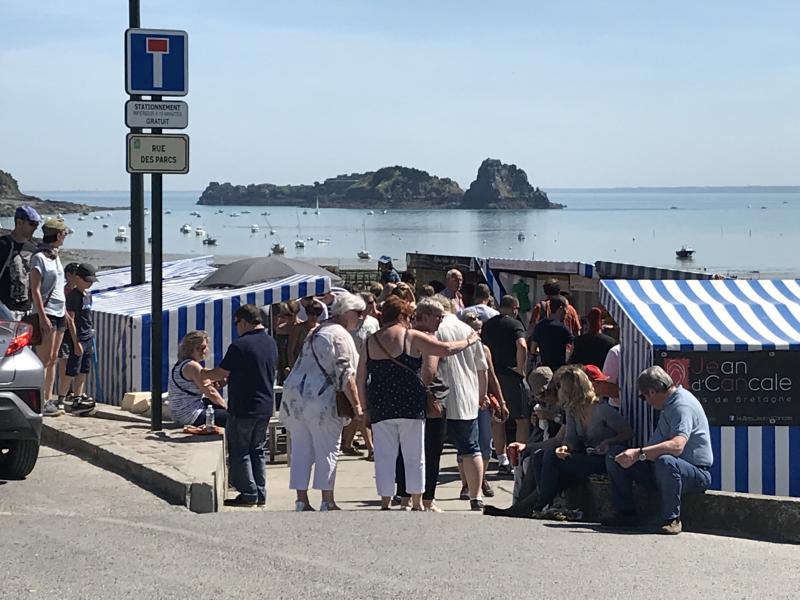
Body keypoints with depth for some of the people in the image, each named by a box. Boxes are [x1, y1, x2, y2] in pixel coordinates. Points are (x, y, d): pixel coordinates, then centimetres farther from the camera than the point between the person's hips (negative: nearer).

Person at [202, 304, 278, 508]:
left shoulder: (239, 345, -17)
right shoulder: (271, 343, 7)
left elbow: (221, 373, -10)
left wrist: (203, 374, 12)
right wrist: (227, 379, 24)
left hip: (243, 408, -7)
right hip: (266, 407, 7)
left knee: (239, 451, 3)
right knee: (257, 451, 15)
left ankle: (249, 494, 3)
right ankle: (260, 495, 15)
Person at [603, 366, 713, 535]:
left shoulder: (683, 405, -18)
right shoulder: (670, 403, 16)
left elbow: (677, 445, -35)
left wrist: (639, 453, -39)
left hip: (696, 474, -10)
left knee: (665, 462, -44)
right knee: (614, 456, 2)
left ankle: (672, 519, -27)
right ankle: (626, 513, 3)